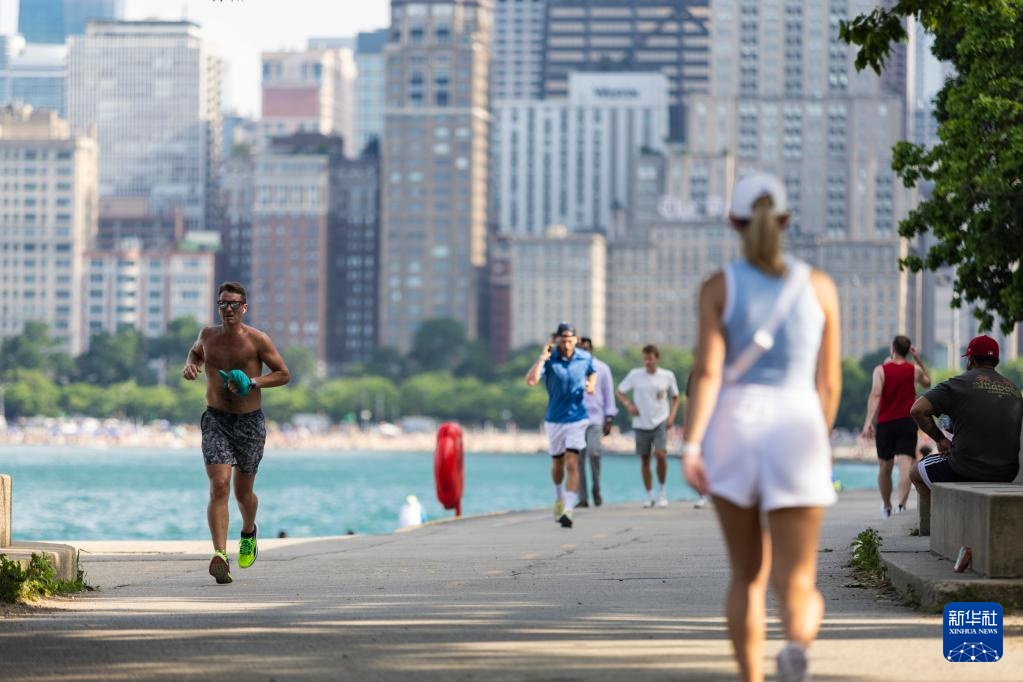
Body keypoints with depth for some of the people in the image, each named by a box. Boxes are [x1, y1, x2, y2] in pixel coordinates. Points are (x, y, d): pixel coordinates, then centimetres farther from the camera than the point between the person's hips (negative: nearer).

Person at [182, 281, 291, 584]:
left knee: (243, 492, 13)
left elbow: (284, 375, -2)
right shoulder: (208, 335, 3)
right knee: (219, 486, -18)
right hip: (216, 420, 1)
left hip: (250, 422, -1)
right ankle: (220, 556, -27)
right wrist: (190, 365, 3)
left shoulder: (257, 340, -8)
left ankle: (249, 532, 47)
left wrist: (252, 383, -17)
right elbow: (196, 351, 26)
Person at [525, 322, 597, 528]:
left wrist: (591, 384, -1)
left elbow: (592, 372, 20)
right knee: (557, 463, 17)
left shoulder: (585, 358, -3)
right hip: (554, 419, 1)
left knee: (572, 464, -13)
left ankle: (568, 510, -18)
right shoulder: (549, 360, -11)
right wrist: (542, 357, -29)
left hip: (577, 418, -1)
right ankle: (559, 499, 44)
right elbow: (531, 380, -27)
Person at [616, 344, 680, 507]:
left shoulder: (667, 376, 1)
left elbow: (675, 398, 13)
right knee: (644, 460, 4)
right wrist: (628, 404, -7)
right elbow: (619, 392, 10)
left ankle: (661, 492, -2)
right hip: (641, 424, 1)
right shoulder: (635, 375, 0)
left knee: (660, 454, -19)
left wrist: (672, 415, -2)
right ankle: (649, 496, 16)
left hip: (660, 422, -1)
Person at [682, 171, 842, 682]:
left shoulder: (719, 286, 0)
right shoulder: (819, 286, 5)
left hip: (733, 432, 1)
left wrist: (690, 445, -17)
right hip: (796, 431, -1)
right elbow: (828, 381, 8)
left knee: (748, 577, 18)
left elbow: (708, 369, -12)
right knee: (797, 588, -6)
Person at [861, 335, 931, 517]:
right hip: (907, 423, 0)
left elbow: (875, 395, -15)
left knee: (885, 467, 17)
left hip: (885, 423, 0)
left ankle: (886, 507, 34)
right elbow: (927, 383, 29)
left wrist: (868, 421, -22)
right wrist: (918, 360, 25)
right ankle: (902, 505, -33)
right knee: (905, 466, -13)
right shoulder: (915, 370, 5)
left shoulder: (881, 370, -1)